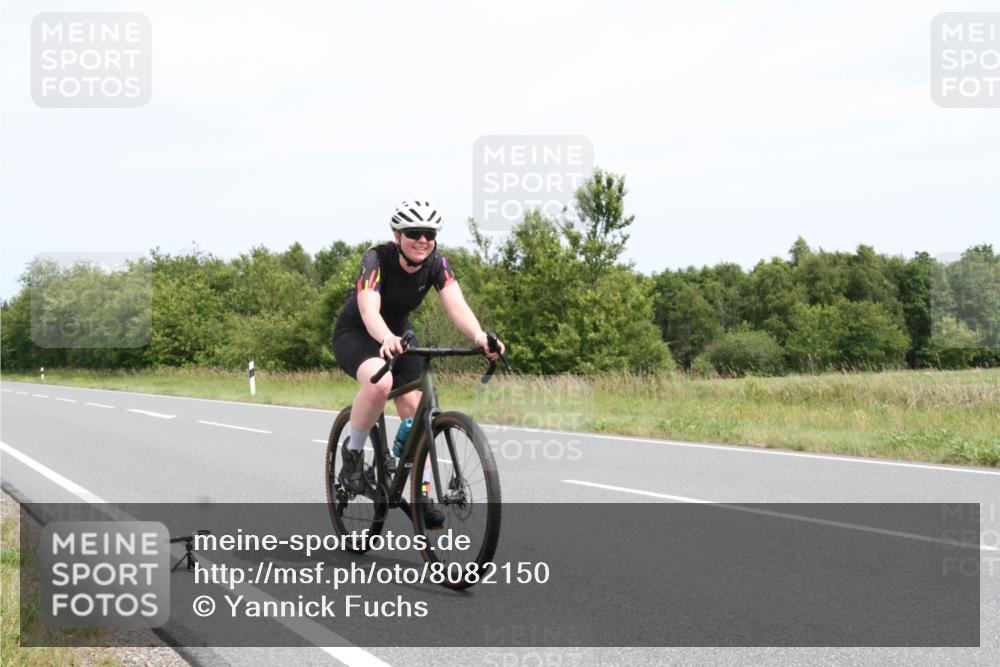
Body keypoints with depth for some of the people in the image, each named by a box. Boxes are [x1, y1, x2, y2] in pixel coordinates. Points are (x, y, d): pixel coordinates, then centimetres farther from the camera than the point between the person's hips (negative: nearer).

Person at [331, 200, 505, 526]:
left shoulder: (436, 263, -16)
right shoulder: (377, 258, -28)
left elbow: (456, 304, -30)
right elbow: (369, 309, -43)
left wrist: (479, 336, -51)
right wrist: (387, 339, -65)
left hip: (399, 334, 5)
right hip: (356, 334, -5)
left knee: (414, 408, -10)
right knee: (380, 382, -35)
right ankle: (353, 451, -11)